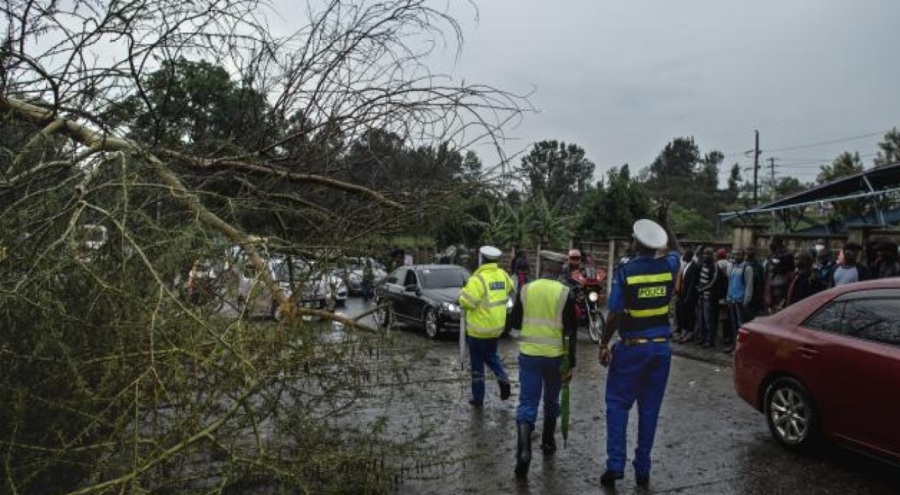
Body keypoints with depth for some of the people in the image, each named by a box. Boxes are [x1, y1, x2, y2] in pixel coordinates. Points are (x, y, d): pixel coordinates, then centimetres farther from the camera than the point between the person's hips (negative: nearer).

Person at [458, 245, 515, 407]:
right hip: (497, 327, 6)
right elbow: (508, 293, 13)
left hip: (479, 329, -6)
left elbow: (466, 302, -22)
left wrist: (463, 291, -3)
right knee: (491, 355, 27)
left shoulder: (478, 279, -21)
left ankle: (478, 398, 15)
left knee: (477, 363, 7)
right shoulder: (503, 275, -1)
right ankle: (502, 378, 4)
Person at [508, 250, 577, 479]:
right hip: (555, 356, 0)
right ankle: (548, 443, 35)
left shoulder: (526, 289, -2)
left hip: (528, 354, 0)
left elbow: (515, 323, 7)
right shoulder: (566, 293, -7)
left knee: (527, 403, 3)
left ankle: (524, 450, -15)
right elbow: (571, 331, -9)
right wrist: (571, 363, -4)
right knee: (551, 401, 21)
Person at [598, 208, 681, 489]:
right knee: (650, 409, 10)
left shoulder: (625, 272, -12)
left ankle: (615, 465, 2)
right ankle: (643, 470, 15)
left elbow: (615, 315, -12)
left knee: (618, 405, 7)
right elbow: (676, 249, 25)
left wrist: (604, 344, -3)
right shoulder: (668, 267, 0)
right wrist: (664, 223, 27)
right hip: (661, 347, 4)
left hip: (631, 347, -4)